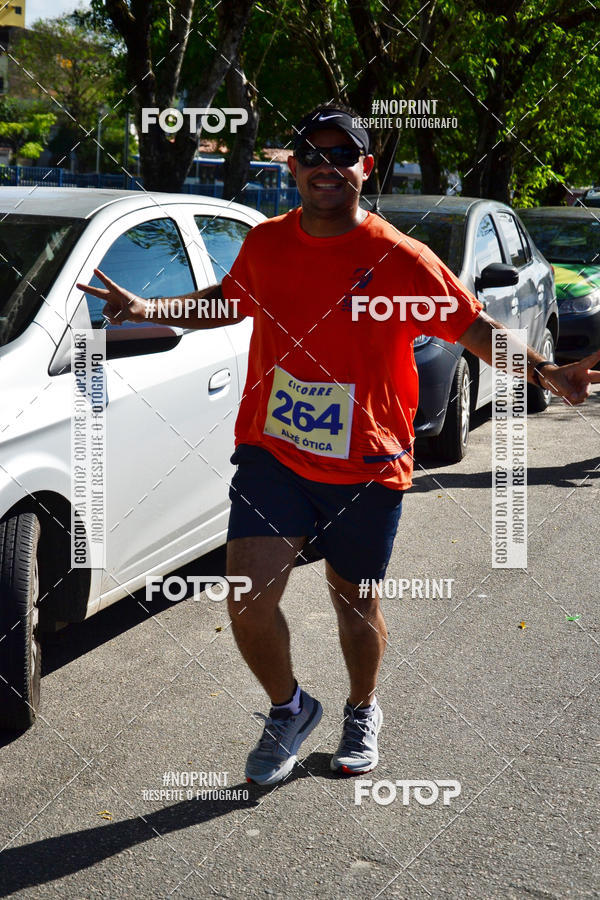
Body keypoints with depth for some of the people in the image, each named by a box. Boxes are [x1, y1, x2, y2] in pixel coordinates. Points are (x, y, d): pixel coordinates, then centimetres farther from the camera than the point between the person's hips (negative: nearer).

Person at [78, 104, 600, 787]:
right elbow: (229, 302, 22)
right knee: (248, 596, -9)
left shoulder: (401, 258, -8)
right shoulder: (265, 243, 2)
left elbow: (472, 327, -3)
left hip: (367, 465, -2)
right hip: (271, 451, 2)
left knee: (355, 601, 13)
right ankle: (289, 708, 20)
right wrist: (147, 311, 12)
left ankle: (363, 711, 43)